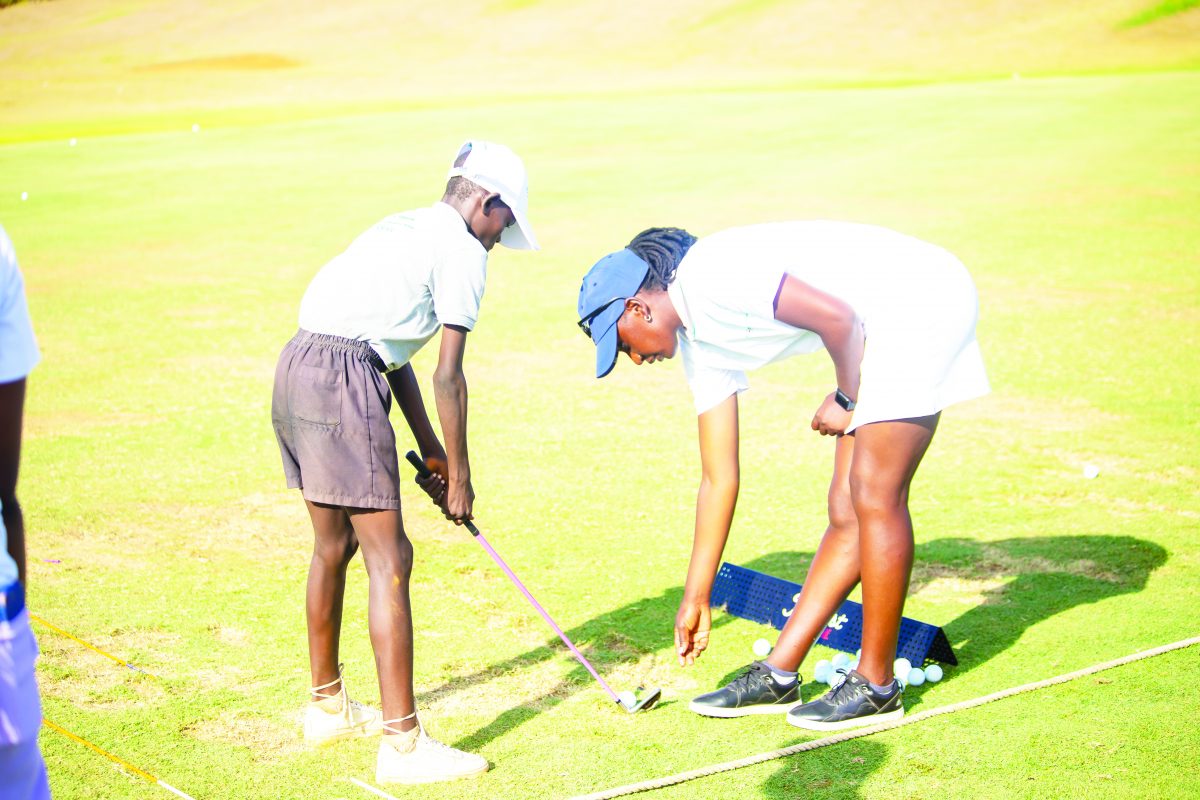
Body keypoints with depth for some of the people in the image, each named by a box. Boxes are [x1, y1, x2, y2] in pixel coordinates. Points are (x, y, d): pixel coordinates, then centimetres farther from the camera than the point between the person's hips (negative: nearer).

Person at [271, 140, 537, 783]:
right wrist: (459, 475, 5)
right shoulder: (462, 250, -2)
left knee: (333, 546, 21)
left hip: (296, 366, 10)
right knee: (388, 560, -7)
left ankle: (327, 706, 36)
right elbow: (448, 377, -4)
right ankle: (402, 743, -4)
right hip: (342, 377, -10)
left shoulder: (403, 227, 25)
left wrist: (430, 450, 25)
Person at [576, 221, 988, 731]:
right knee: (846, 512, 7)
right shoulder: (700, 346, 9)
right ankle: (777, 676, 10)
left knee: (873, 495, -9)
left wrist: (845, 399, -5)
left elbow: (837, 317, -23)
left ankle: (876, 687, 1)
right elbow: (719, 480, 13)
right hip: (882, 329, 9)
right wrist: (696, 598, 17)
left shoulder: (710, 275, -18)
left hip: (924, 299, -9)